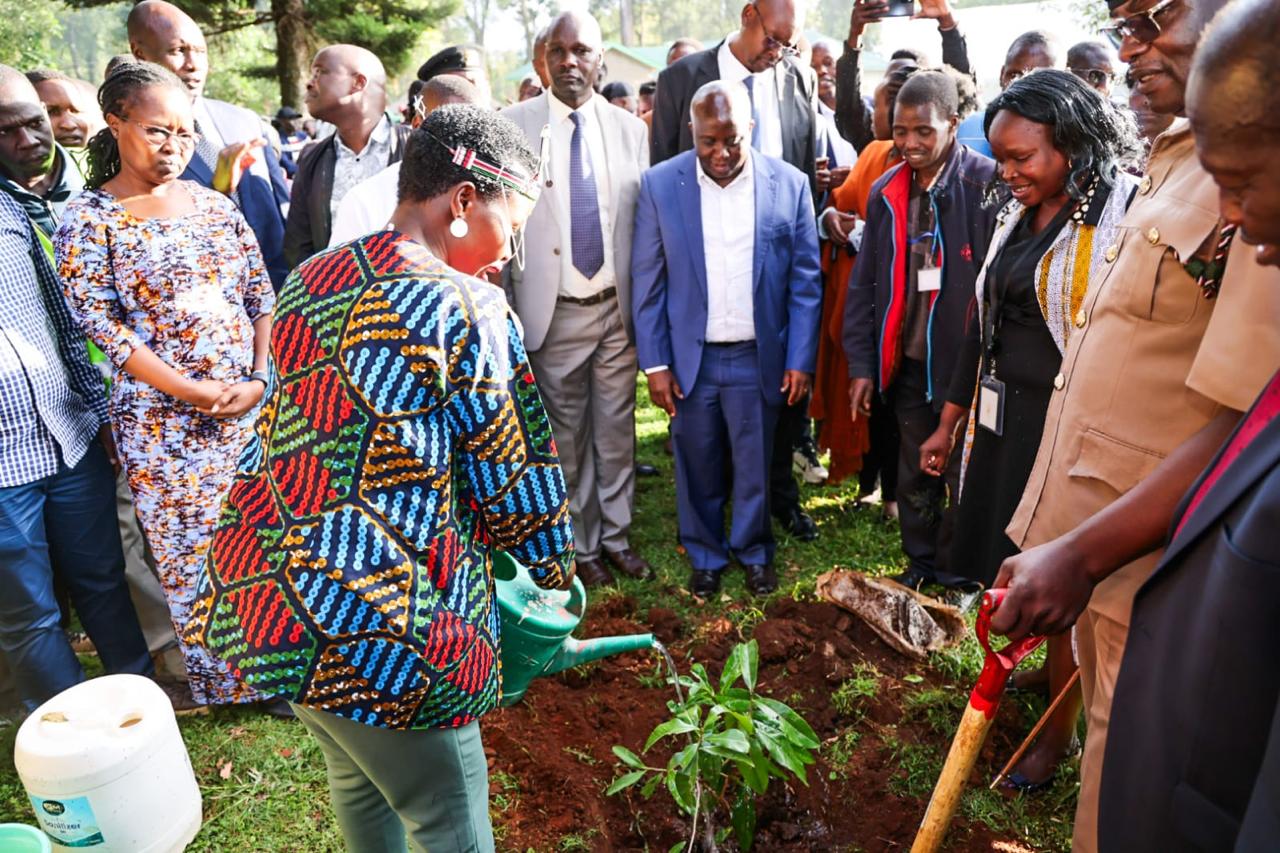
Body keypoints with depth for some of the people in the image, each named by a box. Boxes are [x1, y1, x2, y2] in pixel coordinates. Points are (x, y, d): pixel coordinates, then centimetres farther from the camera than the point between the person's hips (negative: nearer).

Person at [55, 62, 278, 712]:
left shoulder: (213, 204, 9)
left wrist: (260, 379, -6)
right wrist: (194, 391, -15)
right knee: (191, 557, 5)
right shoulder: (88, 219, -3)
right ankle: (219, 683, 24)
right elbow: (102, 325, -9)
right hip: (162, 419, -4)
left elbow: (262, 296, 7)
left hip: (254, 403, 4)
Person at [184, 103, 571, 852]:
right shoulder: (469, 309, -14)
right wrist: (555, 570, 12)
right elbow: (514, 474, -8)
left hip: (258, 581, 8)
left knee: (359, 775, 29)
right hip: (378, 619, -8)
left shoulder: (309, 281, 9)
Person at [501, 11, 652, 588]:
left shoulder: (629, 128, 4)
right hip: (554, 311, -2)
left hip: (618, 307, 2)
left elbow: (644, 222, 6)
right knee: (568, 435, 10)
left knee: (617, 430, 11)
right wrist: (504, 312, -4)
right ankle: (581, 546, 26)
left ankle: (617, 536, 28)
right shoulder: (514, 125, -3)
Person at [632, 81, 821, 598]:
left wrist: (801, 359, -3)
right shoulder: (660, 185, -4)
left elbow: (805, 280, 0)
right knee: (698, 468, 12)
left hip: (759, 357, 0)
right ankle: (705, 557, 33)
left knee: (756, 466, 12)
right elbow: (647, 281, -2)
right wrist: (654, 362, -5)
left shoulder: (789, 184, -3)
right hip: (688, 358, 0)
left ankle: (753, 551, 35)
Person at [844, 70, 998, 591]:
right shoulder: (886, 192, 7)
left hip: (966, 361, -4)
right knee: (913, 473, 16)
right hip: (906, 360, 5)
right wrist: (861, 364, 5)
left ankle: (958, 575, 26)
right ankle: (920, 562, 34)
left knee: (963, 475, 8)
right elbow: (864, 283, 9)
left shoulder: (987, 184, -10)